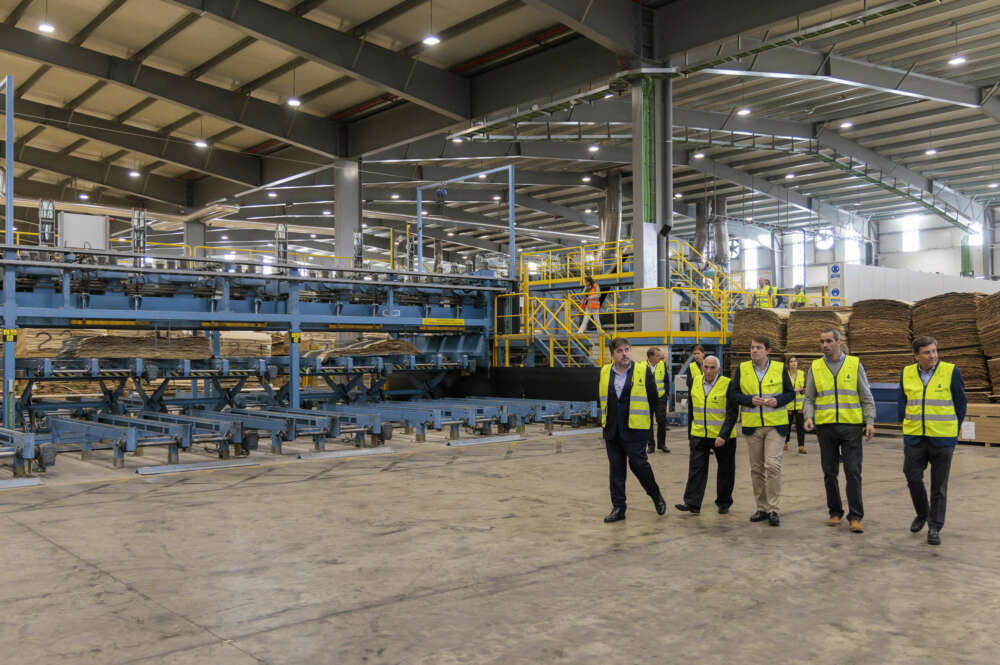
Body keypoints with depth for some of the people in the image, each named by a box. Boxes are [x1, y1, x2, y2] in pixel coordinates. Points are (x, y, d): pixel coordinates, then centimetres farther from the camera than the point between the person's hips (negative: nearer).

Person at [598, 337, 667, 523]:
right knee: (616, 469, 7)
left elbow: (653, 398, 2)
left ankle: (656, 496, 21)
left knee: (638, 464, -5)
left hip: (635, 429, -4)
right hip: (612, 430, 4)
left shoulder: (644, 371, -3)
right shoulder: (604, 373, 7)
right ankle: (618, 508, 16)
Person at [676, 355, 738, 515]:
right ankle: (692, 503, -3)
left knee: (725, 470, 9)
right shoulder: (695, 383, 4)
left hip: (723, 437, -3)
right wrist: (690, 434, 13)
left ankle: (724, 503, 25)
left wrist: (723, 435, -23)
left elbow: (732, 414, -14)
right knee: (696, 468, -3)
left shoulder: (728, 385, -11)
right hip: (699, 435, 3)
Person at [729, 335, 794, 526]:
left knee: (772, 465, -12)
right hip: (751, 426, 2)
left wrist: (778, 401, -14)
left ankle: (773, 509, -2)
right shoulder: (742, 369, 4)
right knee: (756, 468, 8)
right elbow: (733, 393, 4)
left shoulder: (780, 368, 1)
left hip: (775, 425, -2)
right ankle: (762, 508, 19)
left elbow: (790, 393, 6)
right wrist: (750, 400, -13)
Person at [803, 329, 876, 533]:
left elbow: (867, 397, 5)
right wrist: (808, 417, -7)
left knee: (853, 471, -4)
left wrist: (870, 421, -5)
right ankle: (835, 512, 19)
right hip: (825, 427, 2)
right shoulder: (815, 367, 7)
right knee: (830, 472, 7)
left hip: (851, 426, -2)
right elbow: (809, 398, 10)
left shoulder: (854, 364, 3)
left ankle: (855, 517, 0)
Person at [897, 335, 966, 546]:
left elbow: (960, 403, 2)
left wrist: (954, 431, 1)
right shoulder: (907, 373, 4)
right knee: (913, 477, 0)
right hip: (914, 438, 3)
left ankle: (935, 528, 13)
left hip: (942, 439, -2)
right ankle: (922, 513, 26)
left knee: (939, 486, 3)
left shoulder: (951, 372, -5)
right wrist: (907, 427, 10)